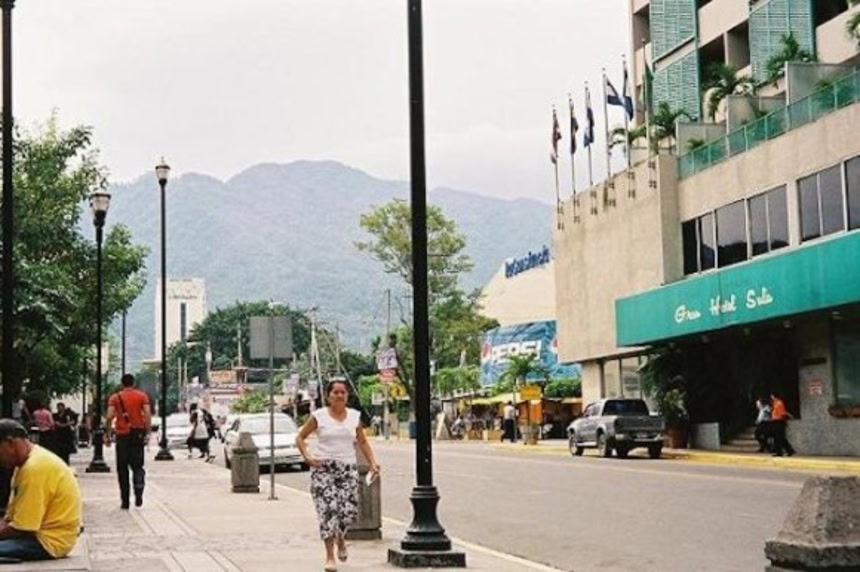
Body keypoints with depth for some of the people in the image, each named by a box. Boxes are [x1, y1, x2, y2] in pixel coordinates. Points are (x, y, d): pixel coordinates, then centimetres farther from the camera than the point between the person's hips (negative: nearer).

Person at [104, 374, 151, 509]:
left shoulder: (115, 398, 3)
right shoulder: (142, 396, 4)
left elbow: (109, 417, -7)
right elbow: (148, 415, -7)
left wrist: (107, 435, -2)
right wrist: (148, 433, -7)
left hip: (122, 435, 0)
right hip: (138, 434, 0)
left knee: (122, 468, 8)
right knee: (137, 465, 8)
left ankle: (125, 501, 7)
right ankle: (138, 491, -21)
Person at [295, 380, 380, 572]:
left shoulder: (355, 416, 9)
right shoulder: (318, 416, 0)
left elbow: (363, 442, 16)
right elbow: (300, 437, 5)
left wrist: (373, 463, 5)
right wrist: (307, 456, -10)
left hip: (348, 469, 3)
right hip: (323, 468, -3)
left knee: (350, 510, -4)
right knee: (328, 510, -9)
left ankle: (340, 537, 30)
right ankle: (330, 557, 0)